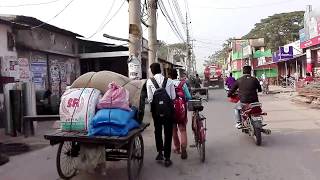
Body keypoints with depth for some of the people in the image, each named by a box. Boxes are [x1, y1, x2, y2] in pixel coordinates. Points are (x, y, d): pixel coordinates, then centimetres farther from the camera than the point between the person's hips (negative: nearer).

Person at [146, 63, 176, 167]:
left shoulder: (150, 81, -7)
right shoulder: (169, 81, -4)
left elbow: (150, 98, -8)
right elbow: (173, 97, -4)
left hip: (156, 109, 0)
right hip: (168, 108, 0)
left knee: (158, 131, 22)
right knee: (168, 132, 8)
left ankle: (160, 152, 25)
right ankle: (167, 158, 13)